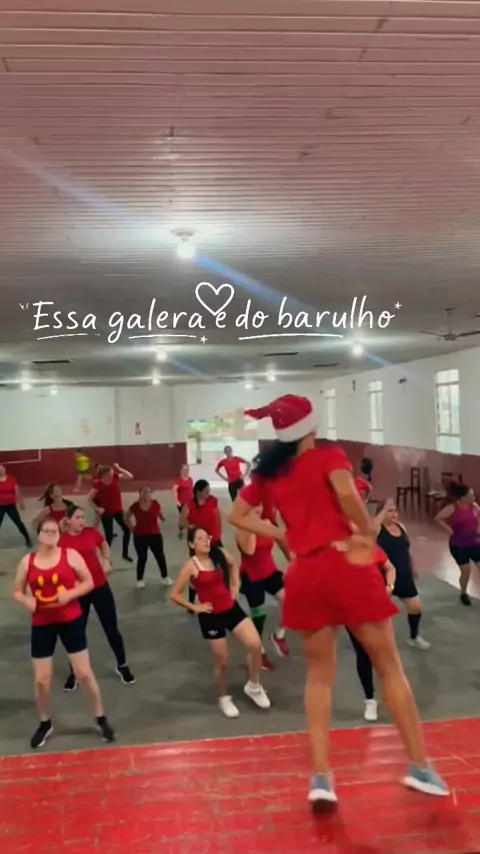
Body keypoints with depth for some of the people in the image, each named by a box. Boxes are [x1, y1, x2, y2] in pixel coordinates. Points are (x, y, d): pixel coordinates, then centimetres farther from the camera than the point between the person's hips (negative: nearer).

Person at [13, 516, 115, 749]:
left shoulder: (70, 555, -6)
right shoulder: (27, 561, -1)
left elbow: (89, 582, -2)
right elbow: (17, 592, 6)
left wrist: (70, 594, -19)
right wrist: (27, 601, -16)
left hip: (71, 621, -1)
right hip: (42, 624, 2)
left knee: (84, 673, 3)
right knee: (41, 680, 5)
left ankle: (101, 719, 21)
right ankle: (45, 724, 30)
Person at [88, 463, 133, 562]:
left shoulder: (115, 477, -9)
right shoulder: (98, 484, -21)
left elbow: (130, 476, -9)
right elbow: (89, 499, -15)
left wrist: (119, 469, -18)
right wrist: (97, 508, -21)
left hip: (118, 510, 5)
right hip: (106, 512, -5)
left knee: (127, 529, 3)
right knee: (109, 535, 1)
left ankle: (125, 554, 20)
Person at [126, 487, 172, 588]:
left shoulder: (155, 504, -7)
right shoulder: (135, 506, -7)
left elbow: (162, 516, 6)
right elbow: (126, 517, 9)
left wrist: (162, 517, -14)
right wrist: (131, 528, 3)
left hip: (155, 535, 1)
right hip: (140, 536, -1)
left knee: (160, 556, 8)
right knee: (142, 558, 8)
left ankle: (165, 577, 25)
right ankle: (140, 580, 24)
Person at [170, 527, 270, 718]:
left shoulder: (220, 554, -3)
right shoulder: (191, 566, -16)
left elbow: (233, 565, 21)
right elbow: (174, 595, -13)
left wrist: (235, 585, 10)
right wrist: (194, 608, -10)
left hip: (232, 608, 4)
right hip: (211, 616, -4)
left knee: (255, 644, -9)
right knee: (222, 661, 5)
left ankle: (254, 686, 16)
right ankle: (223, 698, 31)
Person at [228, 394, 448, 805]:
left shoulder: (268, 472, 12)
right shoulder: (328, 455, -2)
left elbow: (238, 514, 14)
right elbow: (346, 493, -21)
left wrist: (285, 535, 10)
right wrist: (369, 531, -6)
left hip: (304, 575, 4)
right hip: (346, 564, -4)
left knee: (319, 674, 17)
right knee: (389, 665, 10)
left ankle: (321, 775, 12)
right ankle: (420, 766, 14)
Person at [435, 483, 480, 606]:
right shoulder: (453, 508, -17)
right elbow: (438, 518, -12)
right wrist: (449, 530, -14)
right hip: (458, 545, -4)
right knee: (466, 571, -2)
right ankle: (463, 594, 24)